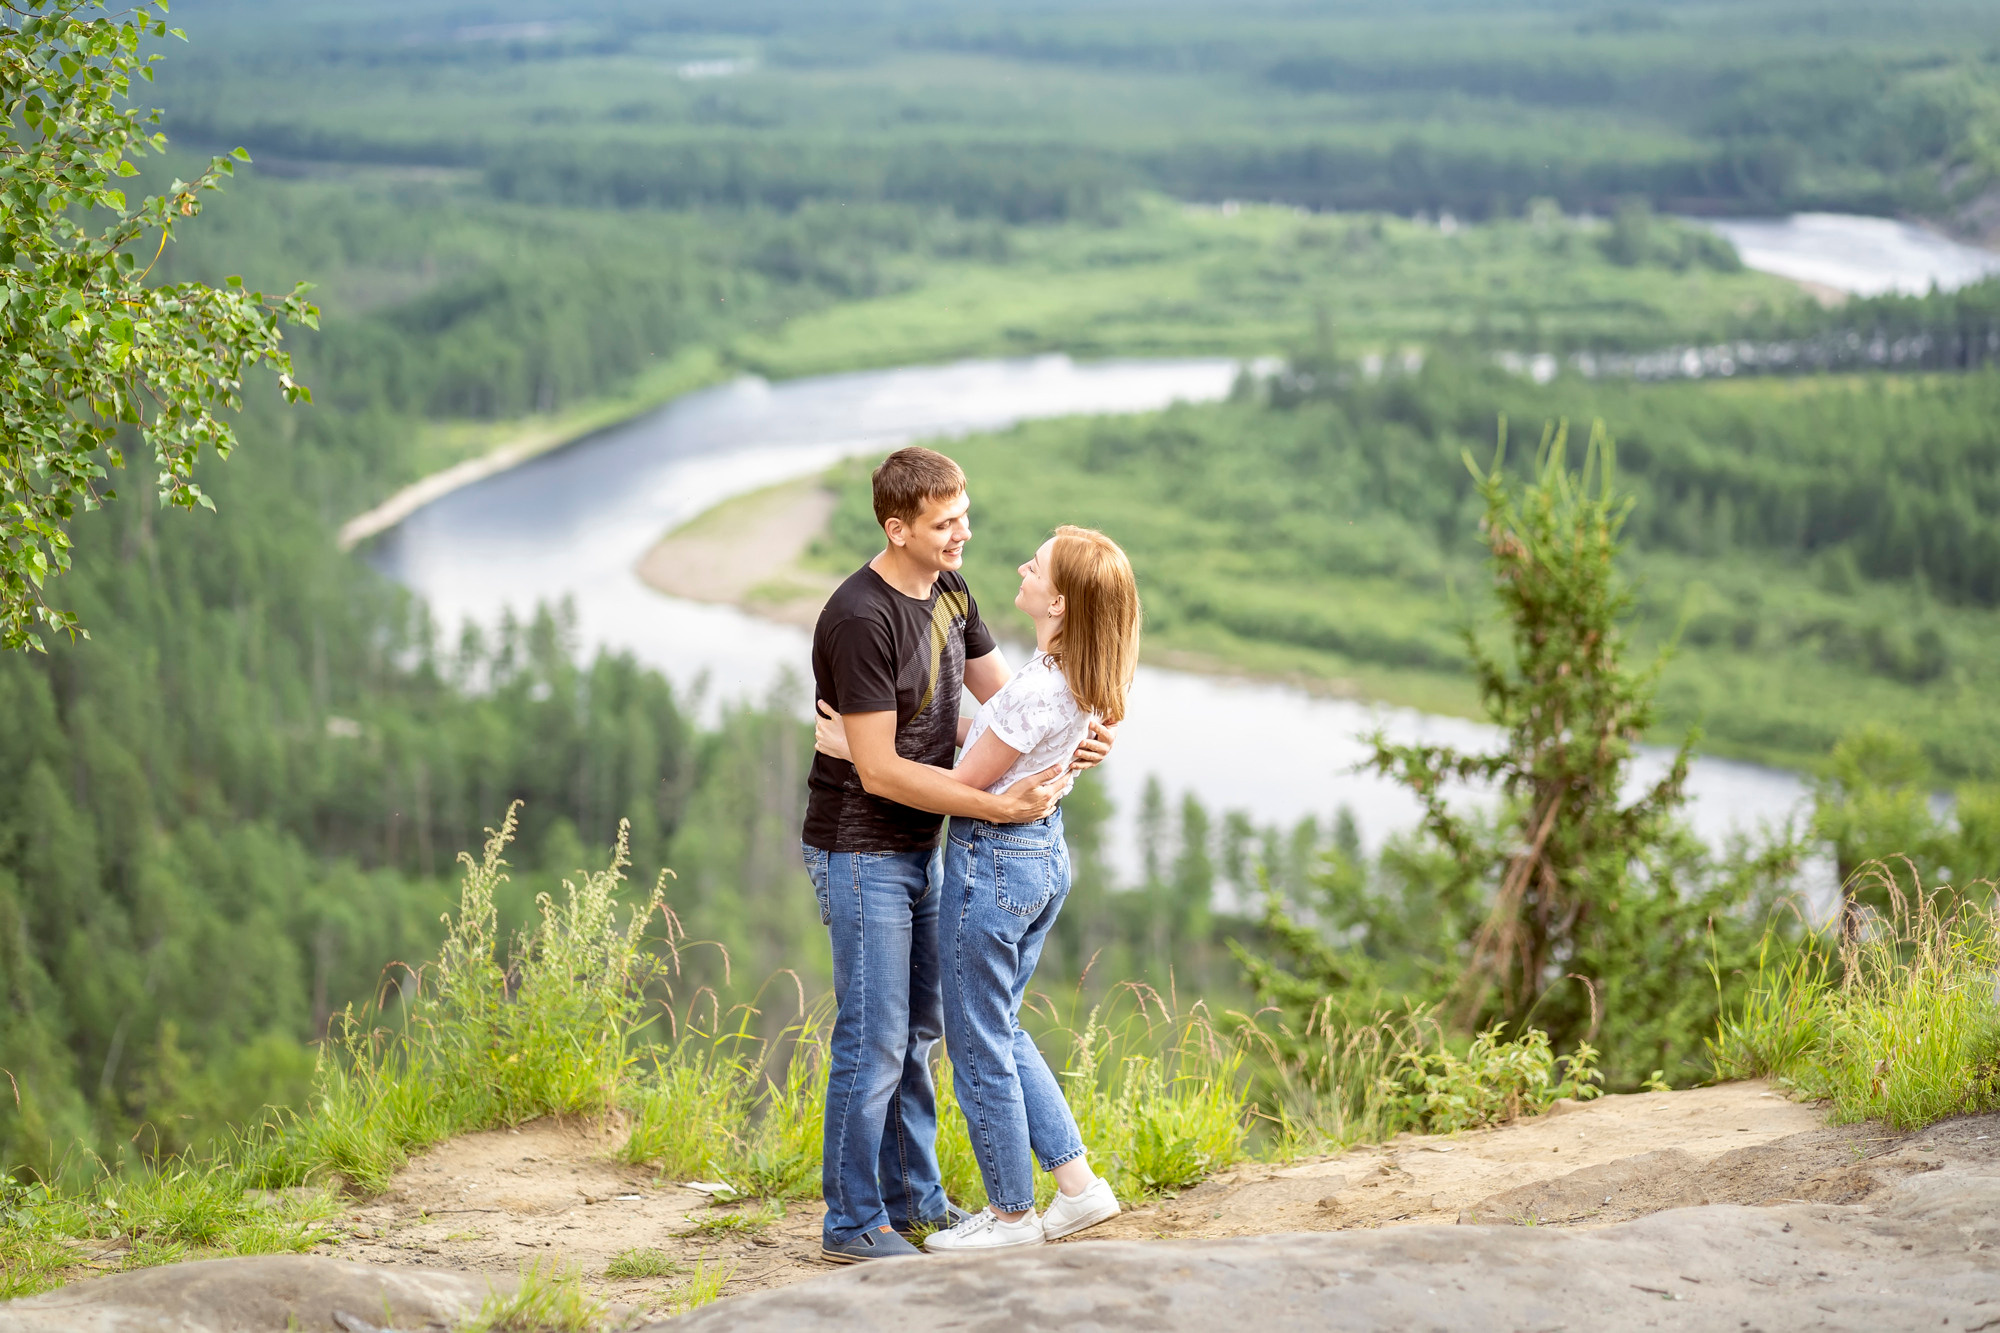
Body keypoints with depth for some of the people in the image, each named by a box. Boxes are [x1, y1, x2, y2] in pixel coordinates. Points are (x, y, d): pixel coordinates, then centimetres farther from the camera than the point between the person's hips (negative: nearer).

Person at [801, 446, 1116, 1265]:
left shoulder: (949, 591, 4)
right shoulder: (861, 619, -23)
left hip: (917, 850, 9)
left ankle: (913, 1197, 29)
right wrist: (998, 806, -26)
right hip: (860, 851, -9)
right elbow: (880, 770, -24)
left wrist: (1069, 741, -10)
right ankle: (853, 1225, 6)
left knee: (918, 1031, 17)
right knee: (874, 1040, -4)